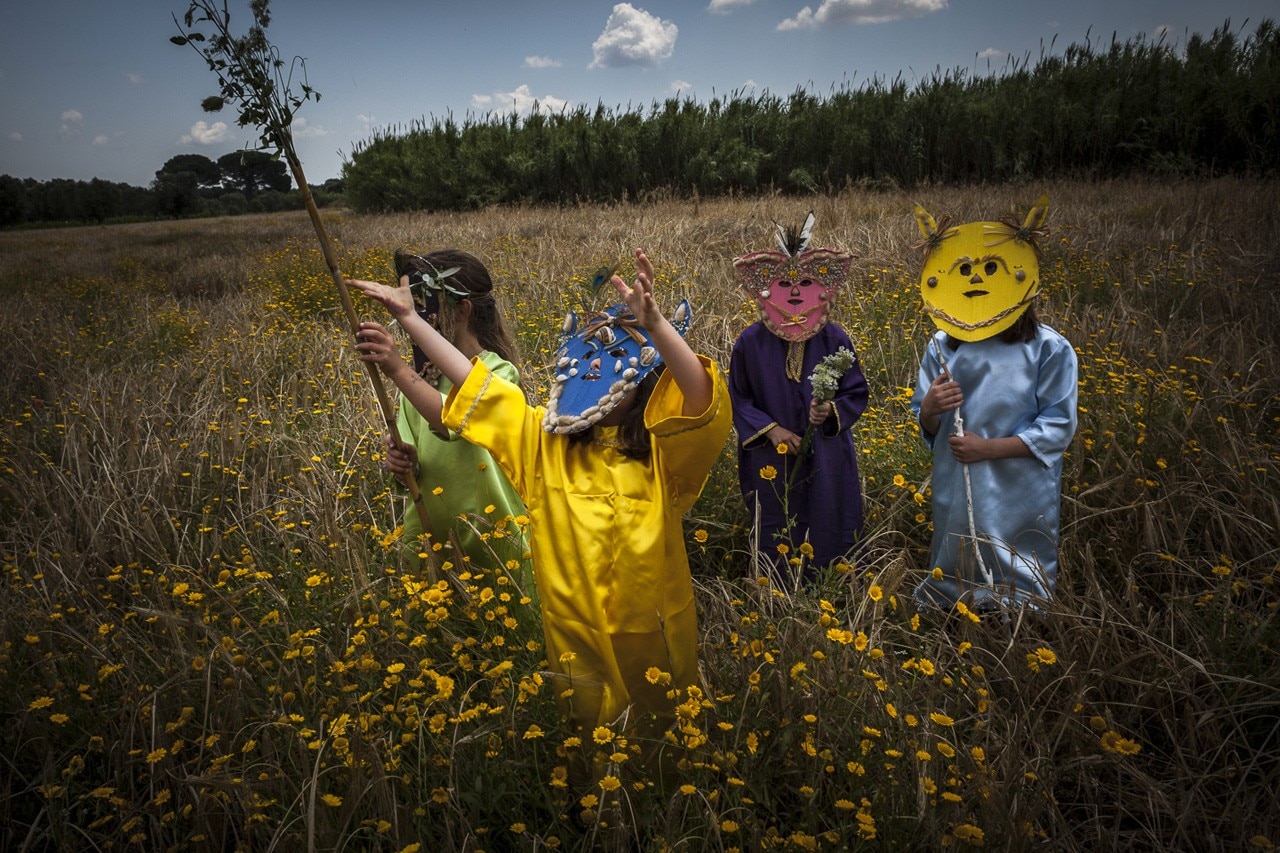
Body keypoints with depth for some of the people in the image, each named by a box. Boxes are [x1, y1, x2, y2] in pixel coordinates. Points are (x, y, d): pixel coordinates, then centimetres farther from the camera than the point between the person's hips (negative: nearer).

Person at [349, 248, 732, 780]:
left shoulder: (664, 452, -16)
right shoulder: (544, 441, -3)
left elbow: (703, 397, -36)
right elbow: (473, 380, -2)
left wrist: (654, 324, -51)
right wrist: (408, 316, -4)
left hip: (653, 637, -3)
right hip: (574, 636, 3)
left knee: (659, 742, 20)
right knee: (586, 743, 24)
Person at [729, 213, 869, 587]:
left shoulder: (835, 340, -7)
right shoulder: (750, 342, -8)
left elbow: (856, 394, 0)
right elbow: (738, 400, 0)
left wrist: (831, 411, -21)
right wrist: (770, 429, -14)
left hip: (826, 463, 1)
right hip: (771, 461, 0)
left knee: (827, 537, 12)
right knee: (777, 541, 13)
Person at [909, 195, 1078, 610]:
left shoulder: (1049, 349, -7)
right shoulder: (942, 346, 3)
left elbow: (1057, 428, -8)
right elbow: (926, 427, 7)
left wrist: (989, 448, -18)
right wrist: (930, 409, -16)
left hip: (1020, 501, -3)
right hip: (955, 495, 3)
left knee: (1015, 595, 8)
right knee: (952, 582, 17)